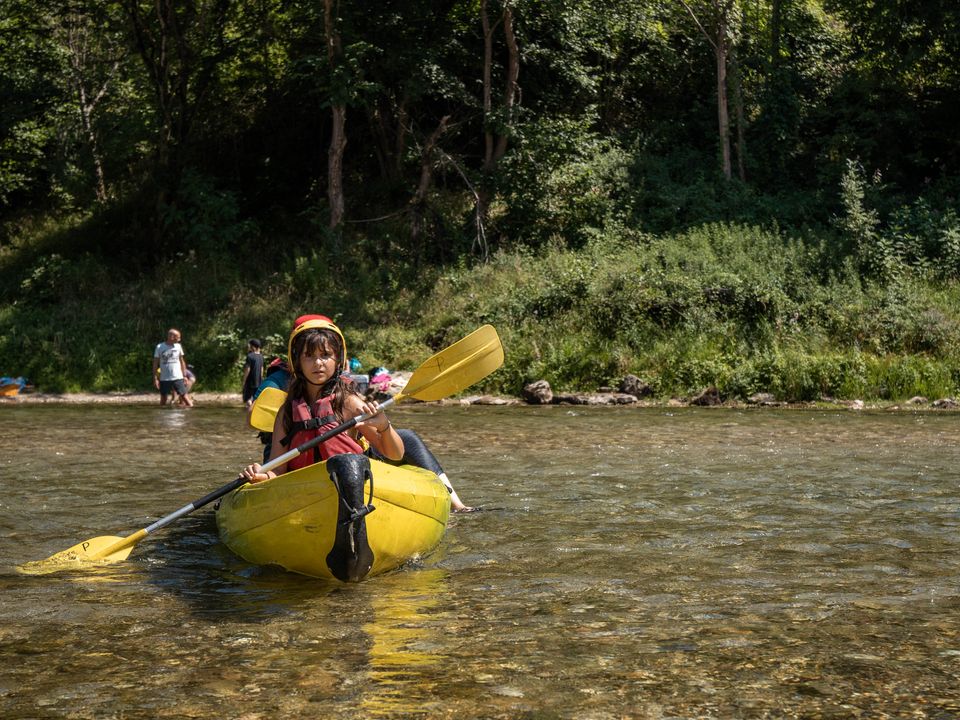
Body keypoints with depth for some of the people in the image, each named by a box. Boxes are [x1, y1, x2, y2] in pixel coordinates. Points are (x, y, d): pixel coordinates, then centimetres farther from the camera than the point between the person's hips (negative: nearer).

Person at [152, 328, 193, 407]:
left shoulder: (178, 346, 5)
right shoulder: (160, 347, -3)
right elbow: (155, 363, 0)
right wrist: (155, 378, -5)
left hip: (178, 378, 1)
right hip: (164, 379, -1)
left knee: (184, 395, -9)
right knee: (163, 399, 7)